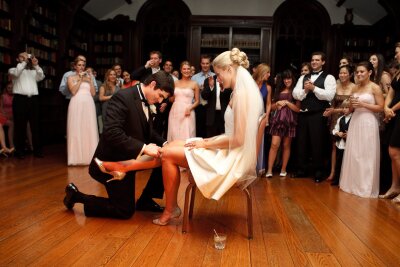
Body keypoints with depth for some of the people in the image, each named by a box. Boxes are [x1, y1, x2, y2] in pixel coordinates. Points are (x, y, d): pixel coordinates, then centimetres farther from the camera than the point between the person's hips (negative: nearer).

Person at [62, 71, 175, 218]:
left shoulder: (144, 101, 4)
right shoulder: (123, 97, -24)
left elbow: (147, 132, 13)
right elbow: (112, 133, -34)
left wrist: (163, 144, -4)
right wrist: (143, 148, -35)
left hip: (129, 158, 9)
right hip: (114, 162, -9)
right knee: (125, 210, 1)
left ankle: (144, 200, 19)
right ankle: (76, 195, 13)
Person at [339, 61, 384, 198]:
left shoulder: (375, 87, -5)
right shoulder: (355, 87, 13)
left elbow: (381, 107, -9)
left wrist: (363, 104, -15)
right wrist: (352, 104, -1)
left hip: (368, 122, -6)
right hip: (355, 121, 6)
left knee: (366, 155, -2)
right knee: (353, 153, 8)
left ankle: (366, 187, 9)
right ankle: (353, 183, 19)